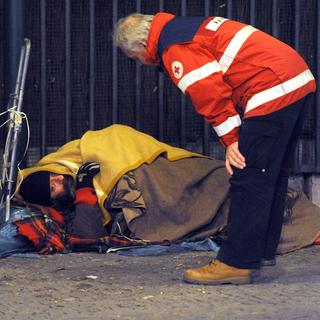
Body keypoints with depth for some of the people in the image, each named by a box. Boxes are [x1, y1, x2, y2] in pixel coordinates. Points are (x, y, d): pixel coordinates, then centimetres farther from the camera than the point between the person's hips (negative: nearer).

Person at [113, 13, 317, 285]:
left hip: (272, 93, -11)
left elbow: (210, 92, -18)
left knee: (249, 181, -8)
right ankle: (263, 250, 29)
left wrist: (230, 139, -11)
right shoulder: (187, 27, 23)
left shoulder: (174, 48, -8)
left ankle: (236, 264, -7)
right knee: (272, 178, 18)